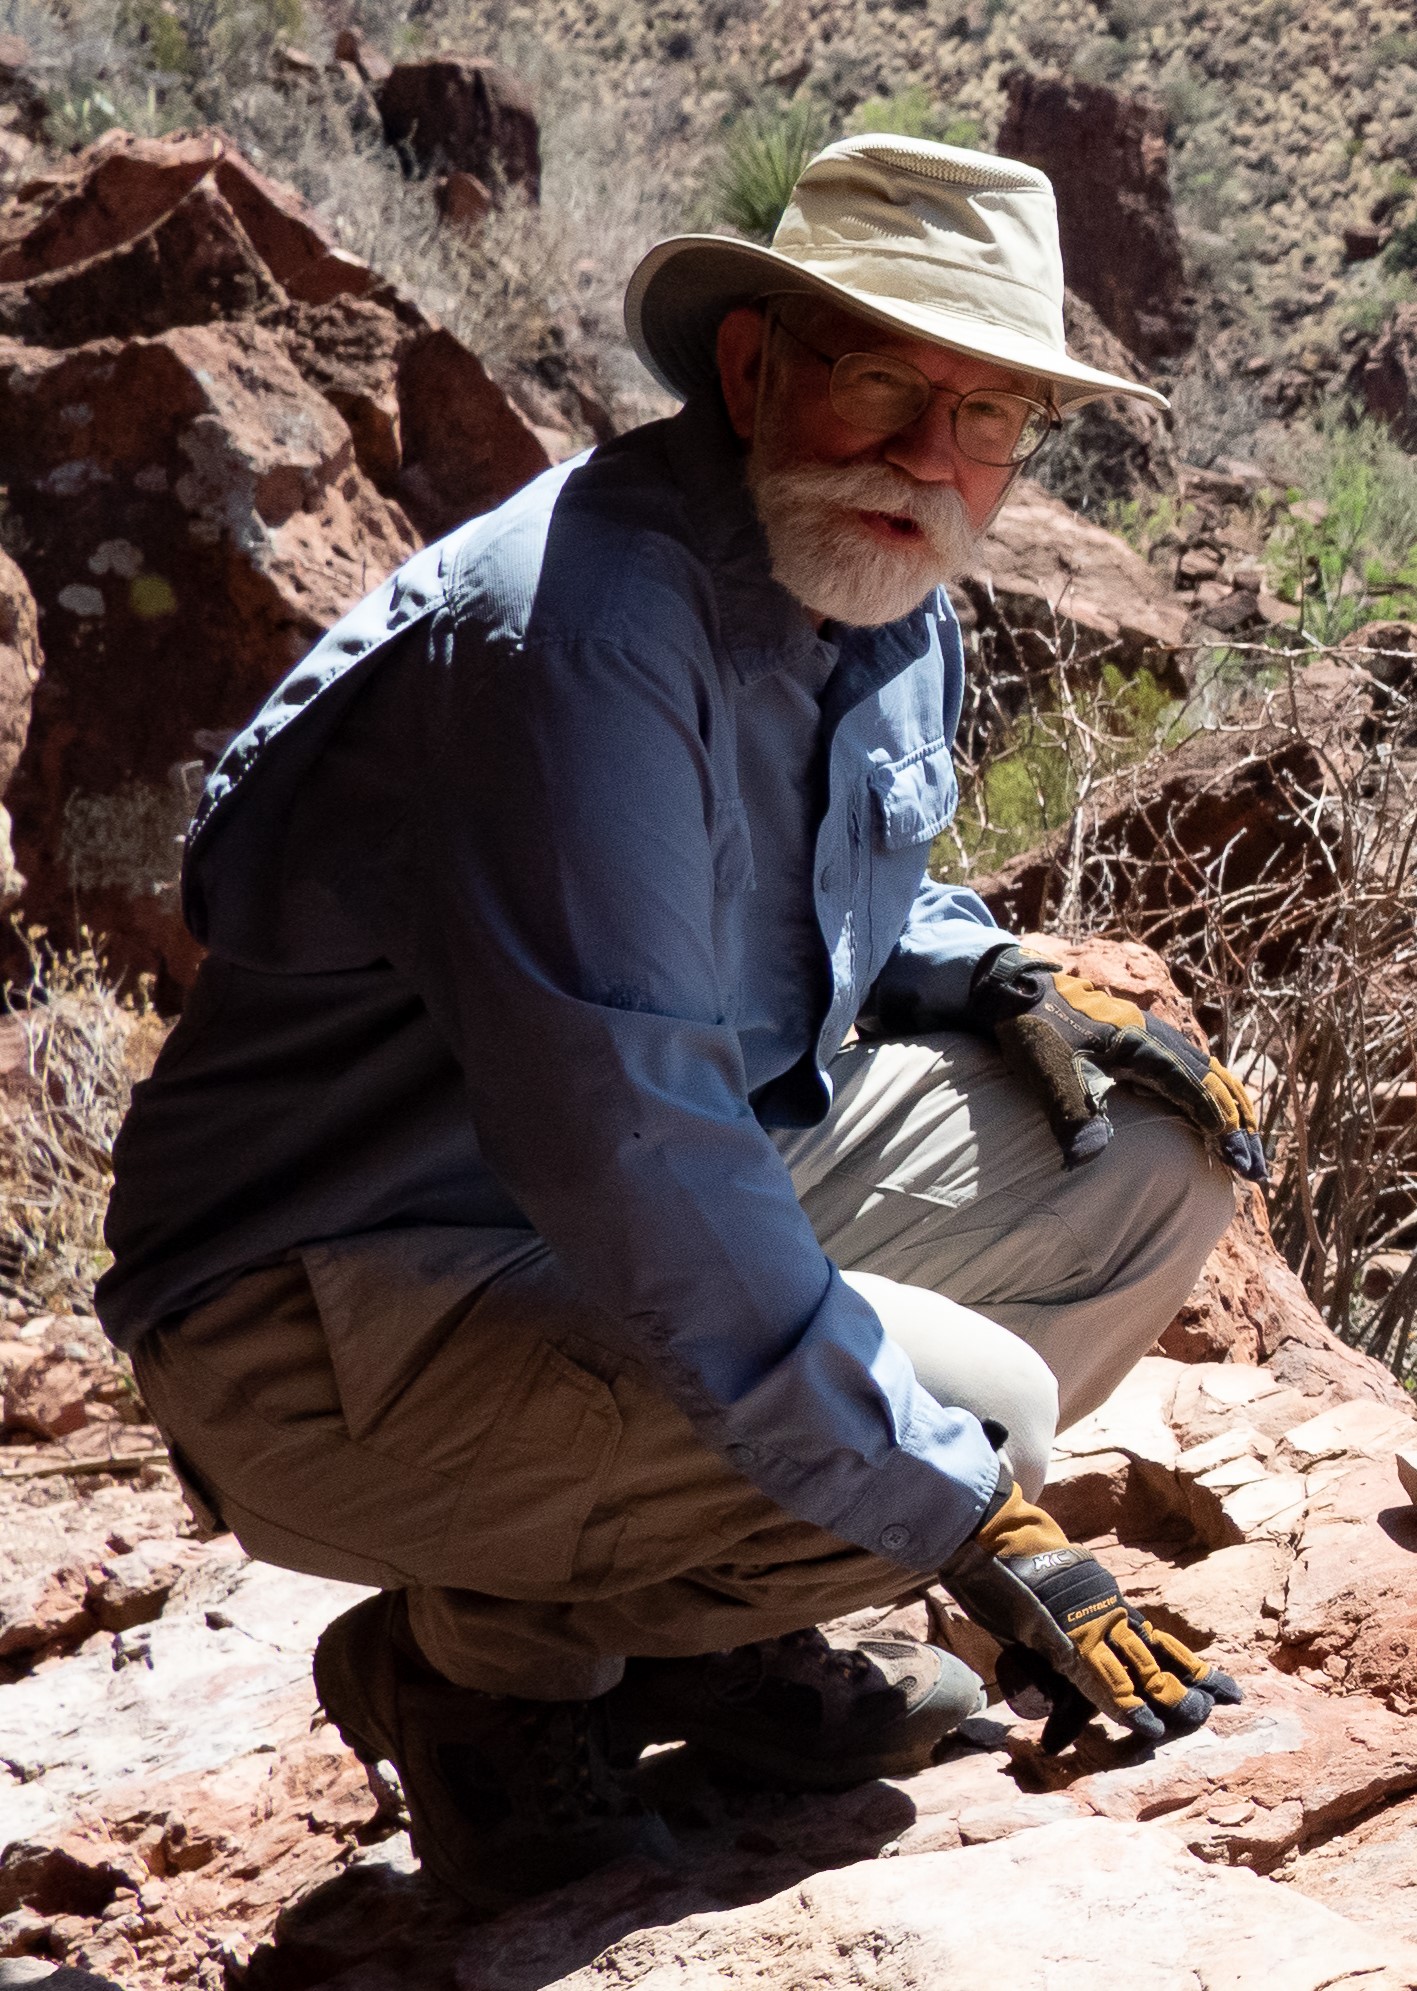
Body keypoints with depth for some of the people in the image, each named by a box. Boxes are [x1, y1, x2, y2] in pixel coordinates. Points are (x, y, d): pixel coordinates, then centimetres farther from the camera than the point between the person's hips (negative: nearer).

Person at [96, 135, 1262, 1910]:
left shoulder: (897, 614, 3)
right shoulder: (571, 633, -28)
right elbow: (635, 1157, -34)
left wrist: (1008, 988, 0)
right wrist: (973, 1526, -32)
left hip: (683, 1216, 9)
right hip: (334, 1300, -9)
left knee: (1152, 1144, 2)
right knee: (974, 1400, -28)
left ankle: (717, 1621, 9)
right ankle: (473, 1658, -2)